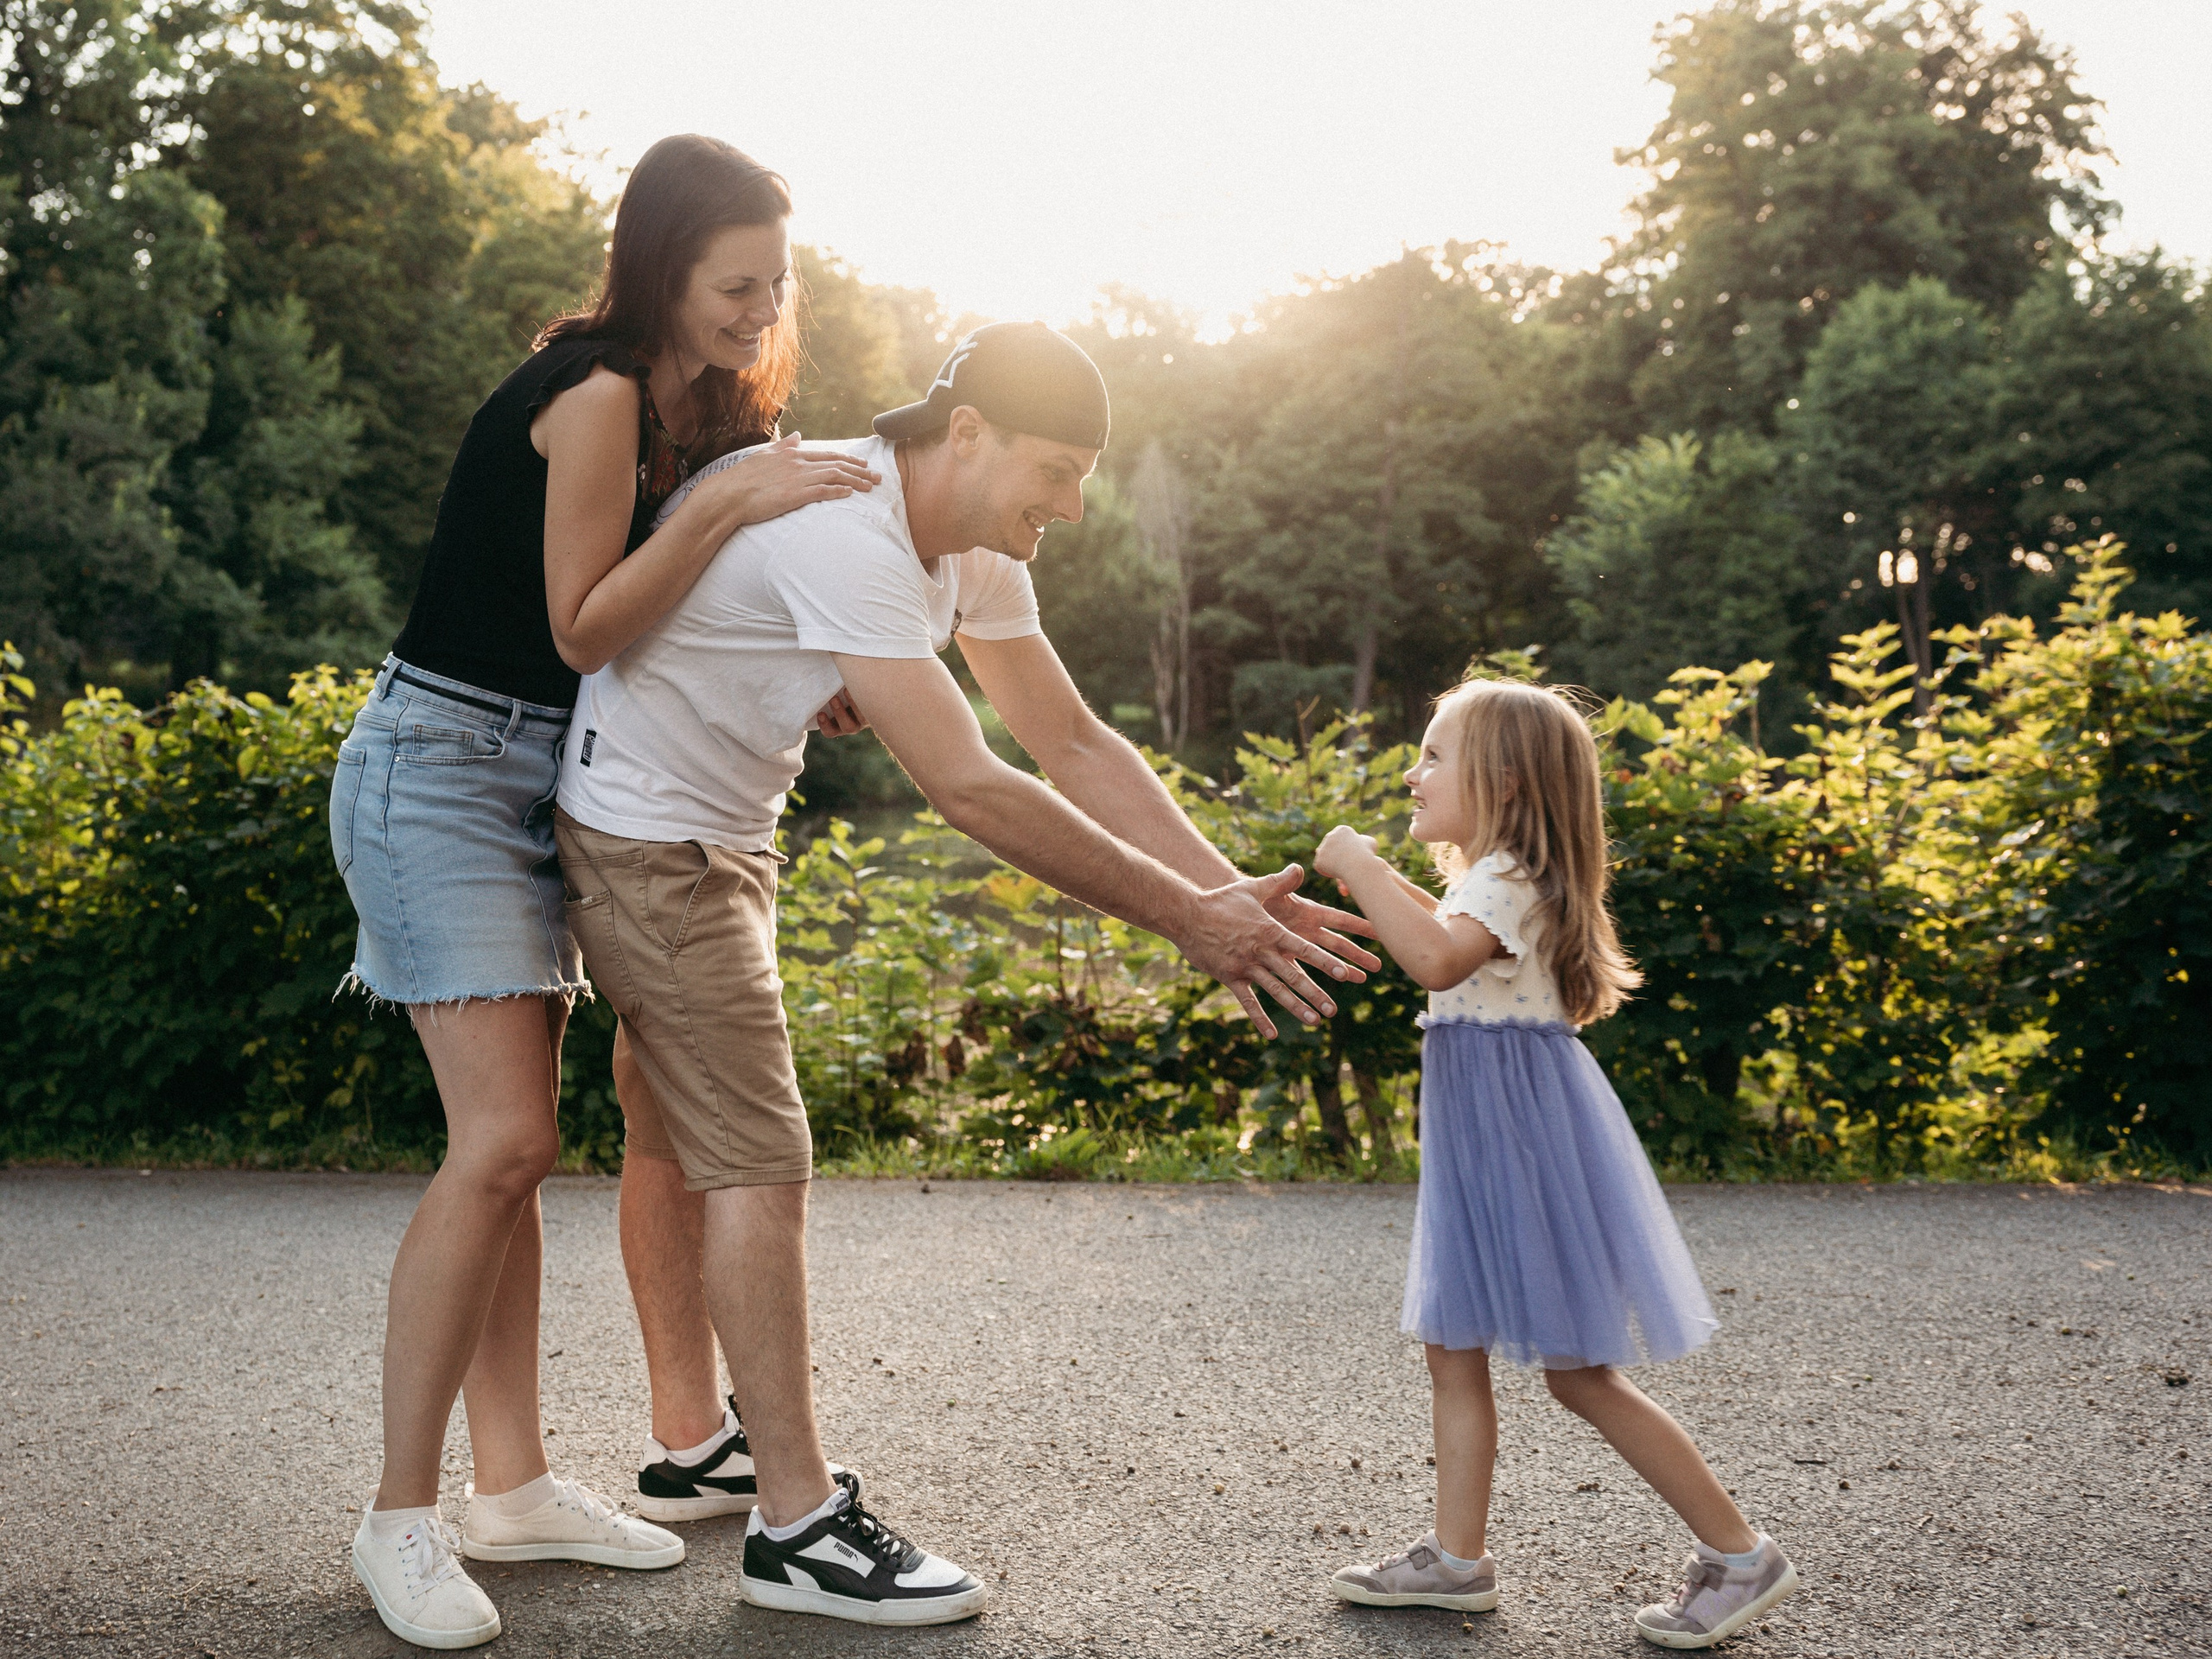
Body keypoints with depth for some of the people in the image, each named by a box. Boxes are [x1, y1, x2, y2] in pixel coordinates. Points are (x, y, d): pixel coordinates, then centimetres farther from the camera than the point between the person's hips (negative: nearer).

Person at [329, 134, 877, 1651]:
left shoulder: (690, 407, 11)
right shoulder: (595, 391, -17)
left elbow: (670, 614, 16)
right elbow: (583, 625, -19)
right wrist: (728, 502, -28)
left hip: (538, 784, 9)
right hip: (439, 766, -9)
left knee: (514, 1147, 8)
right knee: (501, 1143, -15)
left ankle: (514, 1483, 14)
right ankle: (401, 1518, -6)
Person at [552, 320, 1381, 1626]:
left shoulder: (972, 548, 0)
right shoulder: (841, 533, -30)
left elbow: (1074, 743, 2)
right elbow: (968, 788, -33)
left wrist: (1230, 892, -9)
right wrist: (1183, 917, -29)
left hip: (724, 838, 10)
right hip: (643, 835, -10)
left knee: (681, 1137, 17)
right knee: (760, 1159, -11)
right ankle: (798, 1527, -5)